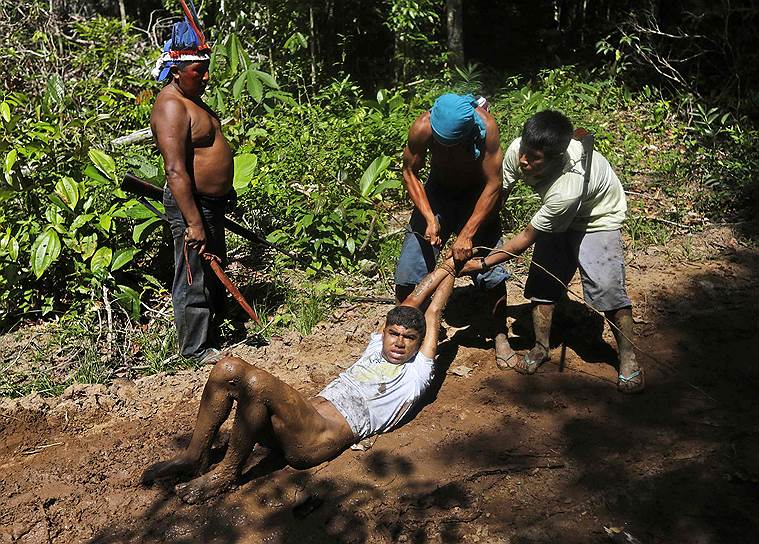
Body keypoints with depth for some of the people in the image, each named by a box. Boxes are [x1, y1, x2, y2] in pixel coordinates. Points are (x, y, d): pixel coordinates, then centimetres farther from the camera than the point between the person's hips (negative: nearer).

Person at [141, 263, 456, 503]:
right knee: (228, 368, -14)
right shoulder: (377, 347, 29)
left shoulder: (416, 372, 13)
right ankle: (195, 456, -2)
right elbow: (411, 301, 35)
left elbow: (434, 310, 19)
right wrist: (446, 265, 43)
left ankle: (227, 472, -12)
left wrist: (452, 270, 30)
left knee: (256, 382, -32)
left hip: (323, 439, -7)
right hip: (307, 416, 7)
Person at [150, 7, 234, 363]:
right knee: (193, 278, 3)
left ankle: (216, 318, 43)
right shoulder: (171, 107, -22)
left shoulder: (191, 98, 10)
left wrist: (225, 189, 26)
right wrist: (193, 223, -30)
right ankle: (195, 348, 18)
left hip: (212, 200, 10)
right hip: (192, 204, -10)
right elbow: (175, 171, -28)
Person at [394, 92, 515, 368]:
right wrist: (429, 218, -24)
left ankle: (500, 336, 14)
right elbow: (410, 173, -13)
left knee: (491, 270, -8)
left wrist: (467, 235, -26)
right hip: (438, 192, 1)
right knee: (407, 273, -3)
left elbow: (493, 185, -25)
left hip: (477, 196, -1)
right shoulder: (423, 127, -29)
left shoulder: (486, 126, -33)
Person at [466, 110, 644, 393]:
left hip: (597, 218, -6)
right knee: (542, 279, 1)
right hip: (556, 218, 6)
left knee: (606, 287, -15)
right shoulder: (518, 150, -30)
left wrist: (481, 264, -26)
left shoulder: (568, 188, -44)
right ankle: (541, 347, 19)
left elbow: (526, 238, -32)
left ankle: (628, 357, 4)